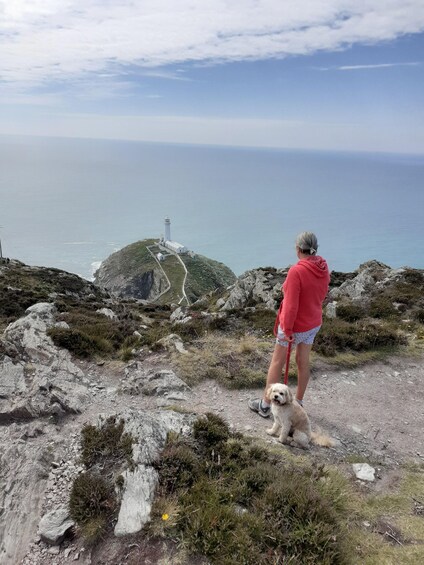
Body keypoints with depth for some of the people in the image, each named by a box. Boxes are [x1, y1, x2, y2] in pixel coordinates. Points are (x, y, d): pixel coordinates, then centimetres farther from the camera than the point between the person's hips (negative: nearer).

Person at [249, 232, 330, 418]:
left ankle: (265, 404, 23)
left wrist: (287, 329, -17)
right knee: (303, 362, 19)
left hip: (295, 325, -6)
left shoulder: (296, 271, -28)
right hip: (314, 323, 6)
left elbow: (291, 305, -26)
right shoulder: (324, 268, -6)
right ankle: (298, 402, 35)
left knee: (277, 362, 10)